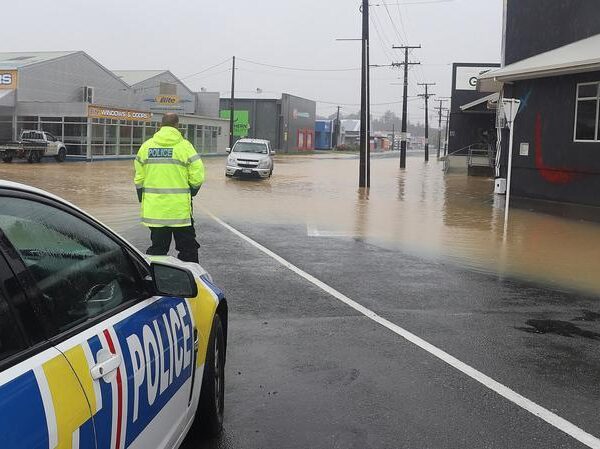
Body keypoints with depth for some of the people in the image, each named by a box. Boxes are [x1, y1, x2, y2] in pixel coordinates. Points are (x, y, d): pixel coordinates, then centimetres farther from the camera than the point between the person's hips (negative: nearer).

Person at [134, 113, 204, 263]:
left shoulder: (146, 146, 6)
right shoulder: (184, 146, -6)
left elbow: (139, 177, 8)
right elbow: (197, 177, -9)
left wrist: (142, 199, 19)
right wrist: (191, 193, 9)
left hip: (154, 209, 4)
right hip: (180, 209, -4)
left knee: (157, 247, 12)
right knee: (187, 247, 6)